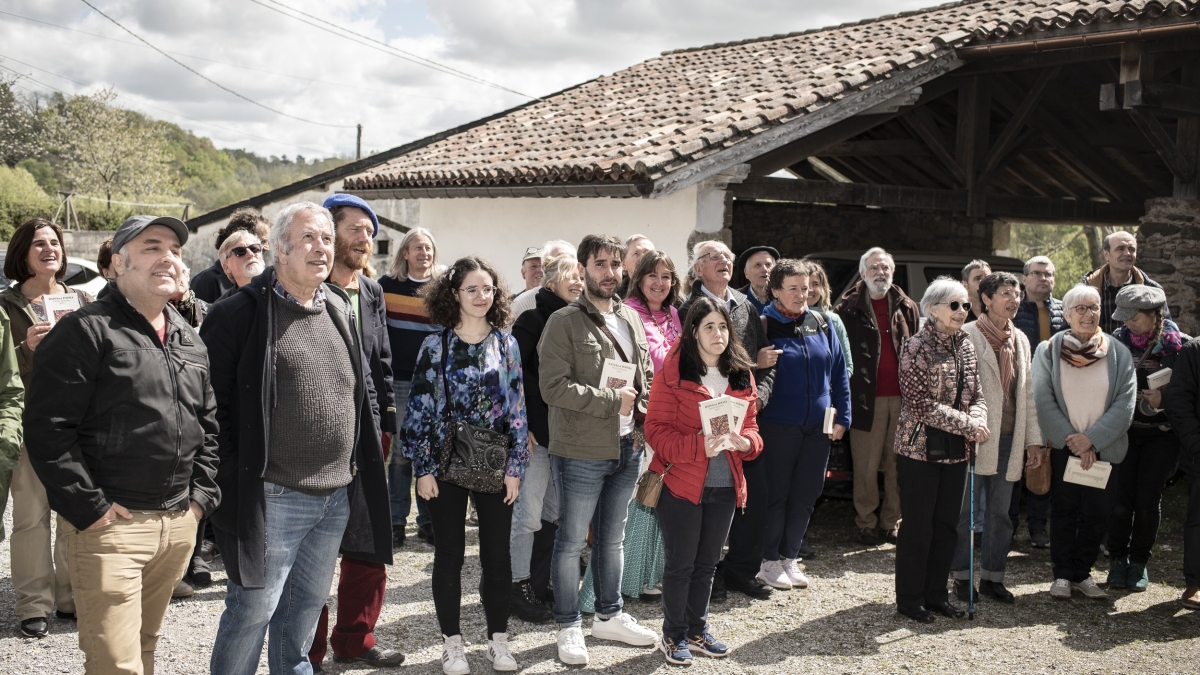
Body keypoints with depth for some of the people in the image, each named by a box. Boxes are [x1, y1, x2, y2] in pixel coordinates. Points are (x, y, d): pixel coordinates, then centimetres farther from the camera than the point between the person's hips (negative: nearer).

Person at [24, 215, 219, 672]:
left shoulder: (189, 340, 14)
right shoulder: (86, 330, -9)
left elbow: (209, 424, 21)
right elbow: (48, 428, -14)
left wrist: (202, 494, 10)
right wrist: (88, 508, -15)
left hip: (179, 525, 7)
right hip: (110, 524, -6)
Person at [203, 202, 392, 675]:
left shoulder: (340, 310, 11)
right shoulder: (241, 313, -10)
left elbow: (365, 388, 20)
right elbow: (212, 401, -10)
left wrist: (364, 454, 13)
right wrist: (230, 477, -12)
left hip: (338, 494, 7)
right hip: (273, 496, -6)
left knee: (308, 603, 19)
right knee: (255, 606, 0)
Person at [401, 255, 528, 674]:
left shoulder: (506, 344, 3)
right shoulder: (435, 346, -2)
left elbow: (517, 408, 3)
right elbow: (420, 408, -3)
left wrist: (515, 467, -2)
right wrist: (422, 468, -7)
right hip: (446, 464, -1)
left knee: (497, 554, 7)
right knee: (449, 555, 8)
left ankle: (498, 640, 21)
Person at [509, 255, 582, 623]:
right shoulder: (534, 320, -9)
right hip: (537, 433, -7)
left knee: (555, 511, 13)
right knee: (529, 514, -1)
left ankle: (539, 584, 25)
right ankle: (519, 586, 11)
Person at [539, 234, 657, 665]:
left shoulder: (632, 319, 11)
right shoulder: (564, 322, -10)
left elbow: (647, 378, 19)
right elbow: (553, 387, -19)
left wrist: (645, 419, 2)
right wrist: (611, 401, -17)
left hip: (627, 449, 6)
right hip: (581, 452, -6)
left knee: (612, 539, 18)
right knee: (571, 542, 4)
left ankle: (609, 616, 33)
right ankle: (569, 627, 18)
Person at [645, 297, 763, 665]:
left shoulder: (742, 374, 8)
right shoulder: (672, 372, -9)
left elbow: (751, 425, 13)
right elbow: (657, 429, -13)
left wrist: (744, 441, -11)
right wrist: (699, 445, -26)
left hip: (726, 485, 5)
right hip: (681, 483, -5)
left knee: (707, 563, 16)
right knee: (680, 563, 5)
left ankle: (697, 631, 32)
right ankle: (674, 636, 21)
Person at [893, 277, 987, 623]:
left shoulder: (966, 347, 9)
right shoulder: (917, 347, -11)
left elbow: (975, 395, 11)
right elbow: (921, 403, -18)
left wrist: (979, 421, -11)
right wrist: (967, 426, -19)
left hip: (955, 451, 6)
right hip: (921, 448, -6)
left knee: (948, 526, 11)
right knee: (918, 526, 1)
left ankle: (936, 594, 25)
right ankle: (910, 598, 14)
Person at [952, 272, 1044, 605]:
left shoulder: (1020, 340, 14)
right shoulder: (967, 336, -7)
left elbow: (1027, 393, 16)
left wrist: (1033, 439, 11)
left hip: (1009, 440, 6)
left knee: (1000, 513, 12)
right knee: (966, 511, 3)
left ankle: (992, 577, 22)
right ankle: (961, 576, 15)